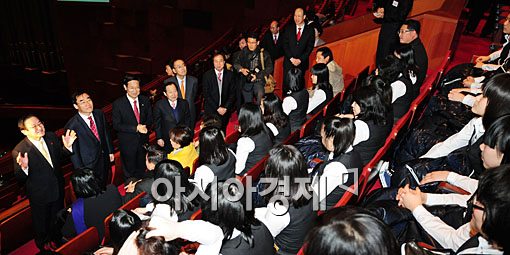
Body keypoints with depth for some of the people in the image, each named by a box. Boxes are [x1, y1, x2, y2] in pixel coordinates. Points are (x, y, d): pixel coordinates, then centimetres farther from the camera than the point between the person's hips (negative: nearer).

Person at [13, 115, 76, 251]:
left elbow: (60, 156, 6)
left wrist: (67, 146, -15)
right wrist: (24, 167, -41)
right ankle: (44, 246, 52)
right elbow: (19, 179, -21)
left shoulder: (51, 137, -12)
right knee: (41, 223, 22)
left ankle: (57, 240, 57)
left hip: (58, 188, 5)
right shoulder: (19, 151, -27)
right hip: (39, 195, -4)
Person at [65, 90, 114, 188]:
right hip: (88, 165, -5)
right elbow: (74, 151, -16)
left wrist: (110, 151, 10)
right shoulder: (72, 125, -24)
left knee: (104, 186, 24)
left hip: (104, 159, 5)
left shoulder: (99, 114, -8)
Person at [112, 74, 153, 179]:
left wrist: (145, 126, -19)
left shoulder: (145, 100, -3)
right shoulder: (118, 104, -15)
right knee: (129, 172, 14)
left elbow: (150, 118, 4)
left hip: (143, 141, 4)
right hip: (127, 143, -3)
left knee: (141, 169, 21)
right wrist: (135, 128, -25)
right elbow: (116, 125, -15)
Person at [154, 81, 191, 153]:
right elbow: (157, 123, -1)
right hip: (167, 141, -2)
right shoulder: (159, 105, -8)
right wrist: (159, 138, -4)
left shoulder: (184, 103, 0)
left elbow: (188, 121, 6)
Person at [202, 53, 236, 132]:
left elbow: (232, 93, 2)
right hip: (211, 110, -1)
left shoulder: (230, 74, 2)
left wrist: (225, 107, -8)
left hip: (225, 110, 1)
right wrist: (217, 108, -10)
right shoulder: (207, 75, -3)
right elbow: (206, 94, -5)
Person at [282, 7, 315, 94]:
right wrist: (291, 58, -9)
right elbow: (285, 45, 2)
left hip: (302, 63, -1)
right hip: (289, 62, 1)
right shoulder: (289, 29, 5)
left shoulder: (310, 30, 1)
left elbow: (310, 47, -1)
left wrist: (300, 60, -10)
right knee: (286, 84, -1)